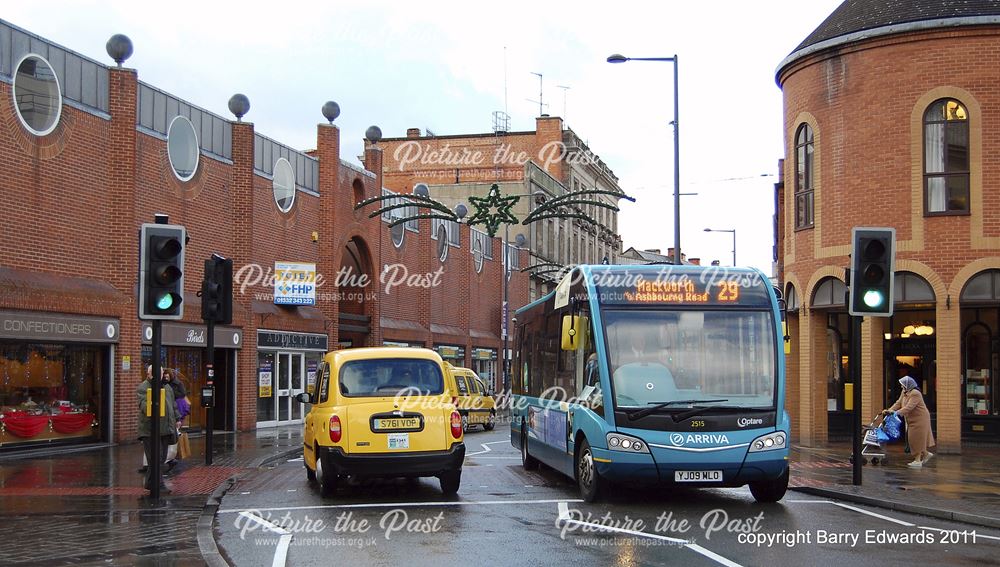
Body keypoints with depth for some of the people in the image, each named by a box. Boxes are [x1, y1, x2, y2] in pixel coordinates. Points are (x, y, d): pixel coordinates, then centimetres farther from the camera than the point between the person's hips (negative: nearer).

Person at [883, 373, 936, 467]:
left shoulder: (915, 393, -22)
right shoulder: (904, 392, 7)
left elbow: (909, 407, -31)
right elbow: (898, 403, 4)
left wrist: (897, 412, -40)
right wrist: (889, 410, -11)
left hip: (920, 419, -9)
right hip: (911, 420, 9)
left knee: (917, 438, -7)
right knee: (912, 438, 11)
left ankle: (918, 460, -2)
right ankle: (926, 454, 25)